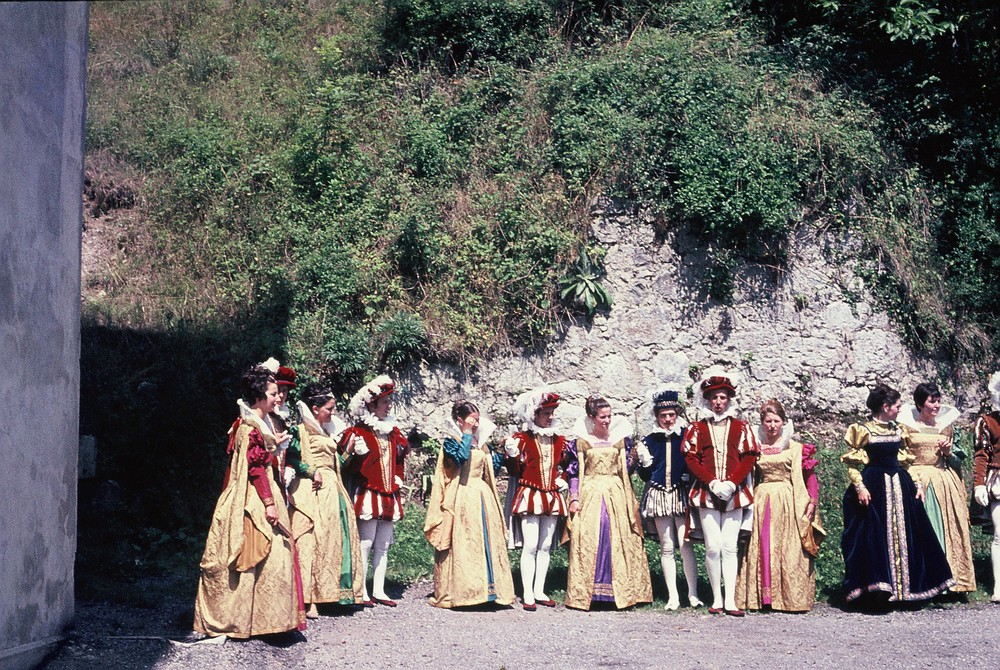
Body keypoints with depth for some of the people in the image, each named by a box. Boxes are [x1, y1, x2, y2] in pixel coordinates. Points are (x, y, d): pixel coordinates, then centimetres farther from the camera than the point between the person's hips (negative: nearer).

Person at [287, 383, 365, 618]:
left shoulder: (326, 433, 22)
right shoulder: (301, 430, -1)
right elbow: (292, 459, -11)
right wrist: (313, 472, -18)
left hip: (332, 490, 8)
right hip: (311, 491, -8)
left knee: (332, 539, 4)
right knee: (310, 541, -11)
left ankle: (328, 592, 8)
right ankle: (307, 599, -13)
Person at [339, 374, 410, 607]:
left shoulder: (392, 431, 14)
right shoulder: (358, 431, -6)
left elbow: (398, 459, 27)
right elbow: (347, 467, -9)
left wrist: (397, 479, 12)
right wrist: (356, 454, -26)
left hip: (388, 495, 7)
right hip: (367, 493, -7)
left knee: (383, 545, 8)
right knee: (365, 543, -7)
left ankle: (379, 591, 14)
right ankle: (361, 592, -2)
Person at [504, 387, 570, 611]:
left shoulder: (558, 440, 11)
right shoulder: (522, 438, -4)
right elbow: (514, 472, -5)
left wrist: (562, 480, 7)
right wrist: (512, 455, -23)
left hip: (552, 497, 5)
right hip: (530, 496, -5)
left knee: (546, 546, 7)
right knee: (530, 546, -8)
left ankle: (539, 591, 15)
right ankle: (527, 594, -4)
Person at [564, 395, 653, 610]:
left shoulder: (620, 439, 7)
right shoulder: (581, 441, 2)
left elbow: (626, 471, 12)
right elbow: (574, 472, 3)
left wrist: (630, 500, 8)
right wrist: (574, 498, -3)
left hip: (616, 495, 2)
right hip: (589, 495, -2)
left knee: (619, 541, 0)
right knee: (587, 542, -4)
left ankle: (620, 590, 6)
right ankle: (586, 592, 3)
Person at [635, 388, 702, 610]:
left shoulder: (687, 436, 1)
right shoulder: (649, 440, 8)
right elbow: (644, 475, 10)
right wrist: (644, 462, -8)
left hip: (682, 496, -2)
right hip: (659, 496, 2)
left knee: (685, 545, -10)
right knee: (667, 548, 5)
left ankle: (693, 594, -2)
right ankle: (672, 596, 9)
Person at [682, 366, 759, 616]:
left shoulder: (741, 427, 9)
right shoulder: (697, 428, 8)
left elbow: (750, 457, 3)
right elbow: (691, 459, 2)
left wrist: (732, 483, -10)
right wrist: (712, 483, -10)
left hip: (734, 493, 0)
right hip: (706, 493, 0)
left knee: (730, 547, -2)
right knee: (713, 547, -5)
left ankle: (730, 601, -1)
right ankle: (717, 599, 3)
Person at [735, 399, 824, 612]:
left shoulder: (796, 448, 4)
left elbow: (809, 476, -1)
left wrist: (812, 501, -11)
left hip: (788, 504, -2)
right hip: (762, 504, 2)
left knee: (789, 550, -3)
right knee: (762, 549, -1)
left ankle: (791, 596, -1)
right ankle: (762, 596, 1)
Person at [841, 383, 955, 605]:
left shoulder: (897, 430, 12)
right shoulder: (863, 430, -6)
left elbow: (905, 461, 18)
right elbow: (851, 463, -7)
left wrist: (916, 484, 9)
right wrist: (859, 487, -17)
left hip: (899, 486, 6)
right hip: (875, 489, -6)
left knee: (904, 535, 7)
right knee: (877, 536, -6)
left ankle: (902, 586, 15)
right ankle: (880, 589, -1)